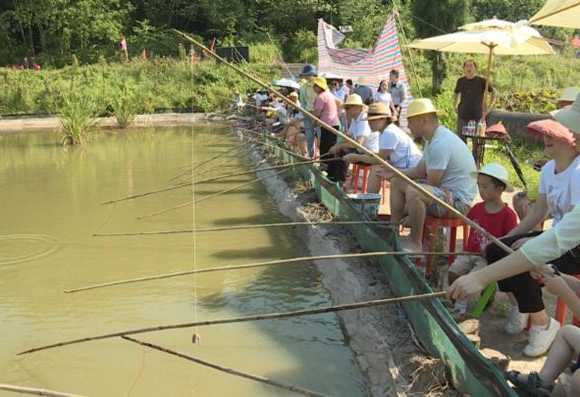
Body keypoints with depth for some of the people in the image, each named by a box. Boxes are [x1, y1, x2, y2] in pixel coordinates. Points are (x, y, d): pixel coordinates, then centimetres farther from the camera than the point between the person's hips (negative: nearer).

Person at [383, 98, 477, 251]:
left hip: (457, 200, -11)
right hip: (445, 192, 11)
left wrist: (411, 215, -12)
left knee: (413, 192, -36)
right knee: (397, 182, 13)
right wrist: (393, 173, 2)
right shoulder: (434, 139, 9)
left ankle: (415, 242, -17)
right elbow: (419, 171, 16)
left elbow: (432, 184, -23)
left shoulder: (440, 144, -24)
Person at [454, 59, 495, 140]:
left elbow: (493, 94, 4)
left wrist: (488, 108, -2)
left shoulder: (482, 81, -3)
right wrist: (456, 105, 10)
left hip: (477, 116, -2)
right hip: (462, 116, 2)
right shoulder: (460, 81, 5)